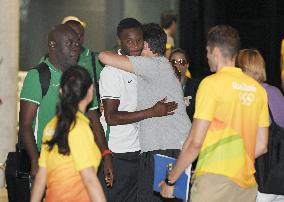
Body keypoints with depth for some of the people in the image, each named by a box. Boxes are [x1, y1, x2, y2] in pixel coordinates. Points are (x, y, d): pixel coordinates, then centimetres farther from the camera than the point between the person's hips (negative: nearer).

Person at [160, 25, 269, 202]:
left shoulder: (212, 83, -6)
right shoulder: (258, 88, 11)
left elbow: (195, 142, -9)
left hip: (215, 180, -6)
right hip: (247, 184, 6)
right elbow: (262, 146, 14)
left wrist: (170, 181, -1)